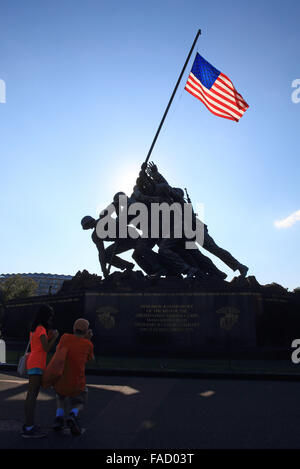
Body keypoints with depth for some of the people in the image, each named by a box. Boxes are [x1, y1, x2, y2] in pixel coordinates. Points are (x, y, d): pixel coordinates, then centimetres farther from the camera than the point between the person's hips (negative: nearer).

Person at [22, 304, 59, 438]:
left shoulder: (35, 328, 17)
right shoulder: (41, 329, -11)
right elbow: (46, 348, -15)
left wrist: (50, 336, 13)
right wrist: (55, 337, -3)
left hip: (33, 363, 10)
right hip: (37, 364, -10)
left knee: (32, 395, 12)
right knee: (32, 395, -11)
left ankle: (28, 424, 18)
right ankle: (29, 429, -12)